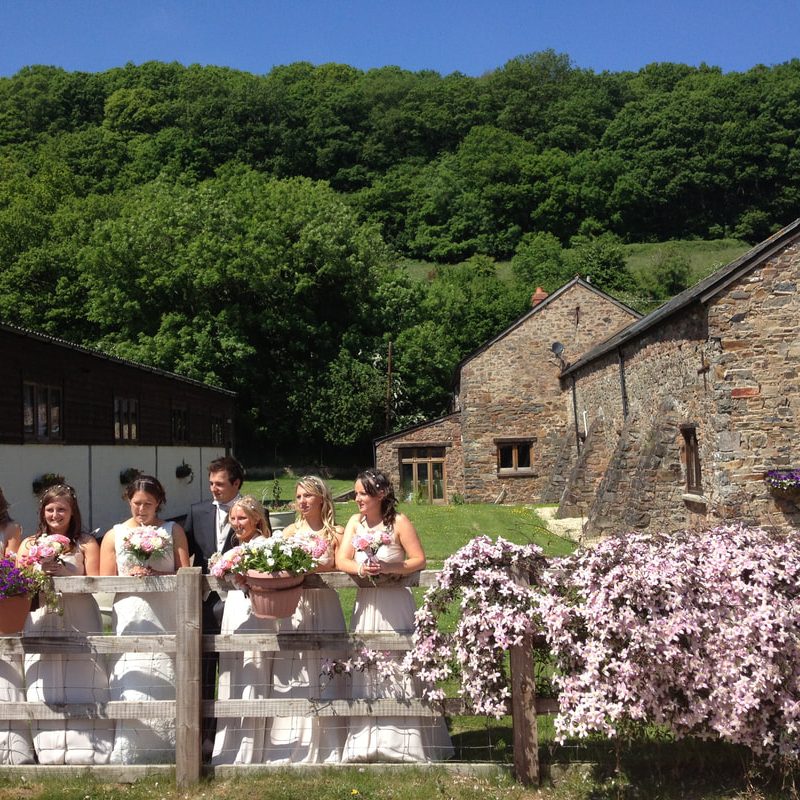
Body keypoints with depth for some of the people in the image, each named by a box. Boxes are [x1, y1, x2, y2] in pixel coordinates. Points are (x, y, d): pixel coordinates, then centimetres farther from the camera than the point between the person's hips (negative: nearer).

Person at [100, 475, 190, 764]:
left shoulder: (173, 531, 9)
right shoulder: (114, 535, 10)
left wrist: (155, 575, -14)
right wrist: (130, 577, -11)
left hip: (166, 621, 0)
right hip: (130, 621, 0)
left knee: (166, 685, 0)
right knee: (132, 689, -5)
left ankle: (167, 754, 10)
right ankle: (130, 756, 5)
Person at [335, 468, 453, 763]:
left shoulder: (399, 522, -7)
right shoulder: (355, 522, 6)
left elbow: (419, 560, -9)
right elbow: (341, 561, 1)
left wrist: (388, 568, -22)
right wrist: (360, 568, -19)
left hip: (395, 604, -4)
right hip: (366, 603, 4)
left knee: (401, 670, 2)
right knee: (367, 672, 8)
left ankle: (407, 742, 15)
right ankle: (368, 742, 19)